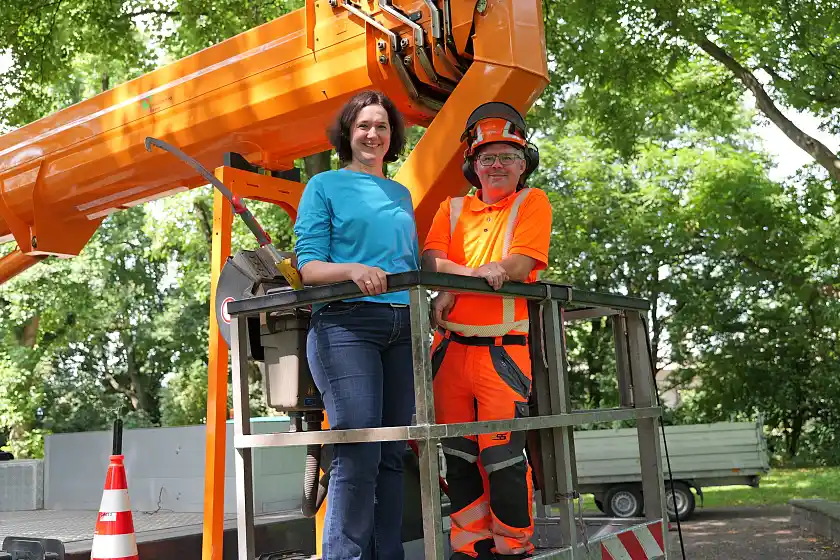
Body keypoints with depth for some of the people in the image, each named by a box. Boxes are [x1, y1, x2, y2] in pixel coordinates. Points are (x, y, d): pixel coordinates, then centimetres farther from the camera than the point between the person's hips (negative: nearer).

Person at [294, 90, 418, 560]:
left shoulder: (401, 195, 23)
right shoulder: (325, 186, 9)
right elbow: (308, 266, -1)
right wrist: (353, 269, -20)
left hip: (403, 328, 5)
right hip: (346, 323, -5)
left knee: (393, 454, 4)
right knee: (358, 454, -14)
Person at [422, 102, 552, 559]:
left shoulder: (532, 203, 5)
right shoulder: (452, 209, 15)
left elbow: (518, 266, -9)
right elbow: (432, 261, 0)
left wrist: (453, 285, -16)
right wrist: (480, 273, -17)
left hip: (502, 348, -4)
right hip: (450, 345, 4)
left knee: (503, 455, -6)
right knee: (458, 454, 9)